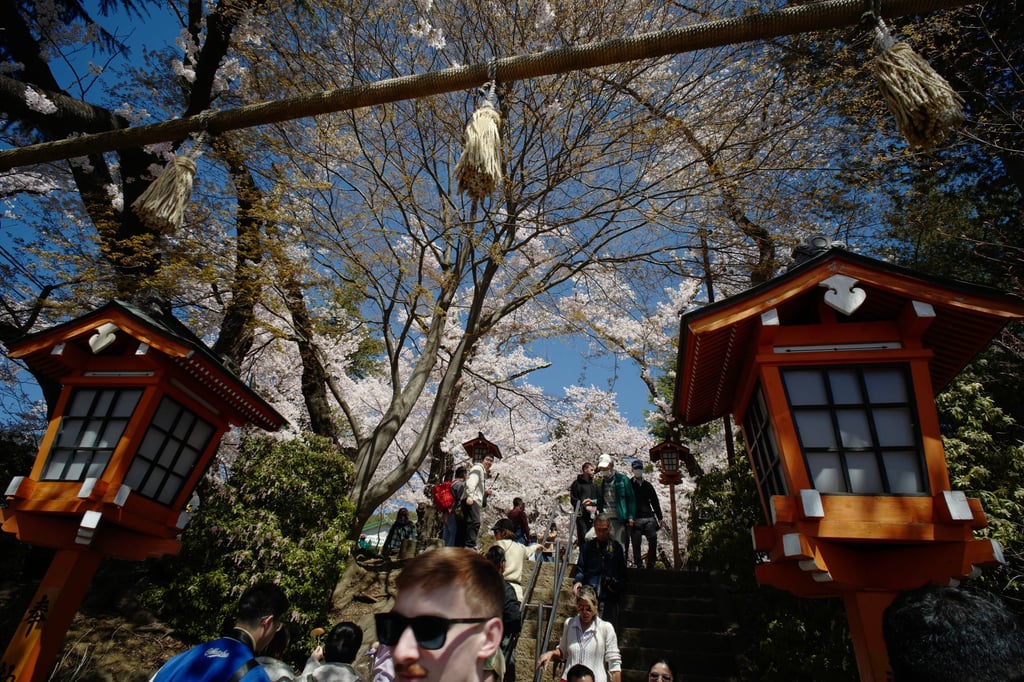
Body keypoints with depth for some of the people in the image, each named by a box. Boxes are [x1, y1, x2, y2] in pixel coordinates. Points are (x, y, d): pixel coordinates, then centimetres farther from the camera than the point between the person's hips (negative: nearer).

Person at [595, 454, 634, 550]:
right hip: (604, 519, 4)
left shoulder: (623, 479, 0)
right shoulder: (602, 482, 14)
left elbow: (631, 499, 0)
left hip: (619, 519, -4)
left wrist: (630, 517, -7)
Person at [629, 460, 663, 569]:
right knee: (636, 543, -1)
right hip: (635, 519, -3)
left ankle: (651, 564, 7)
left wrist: (659, 517, 16)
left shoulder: (647, 485, 15)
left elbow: (655, 502, 18)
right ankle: (637, 565, 9)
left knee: (653, 540, -5)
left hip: (649, 517, 3)